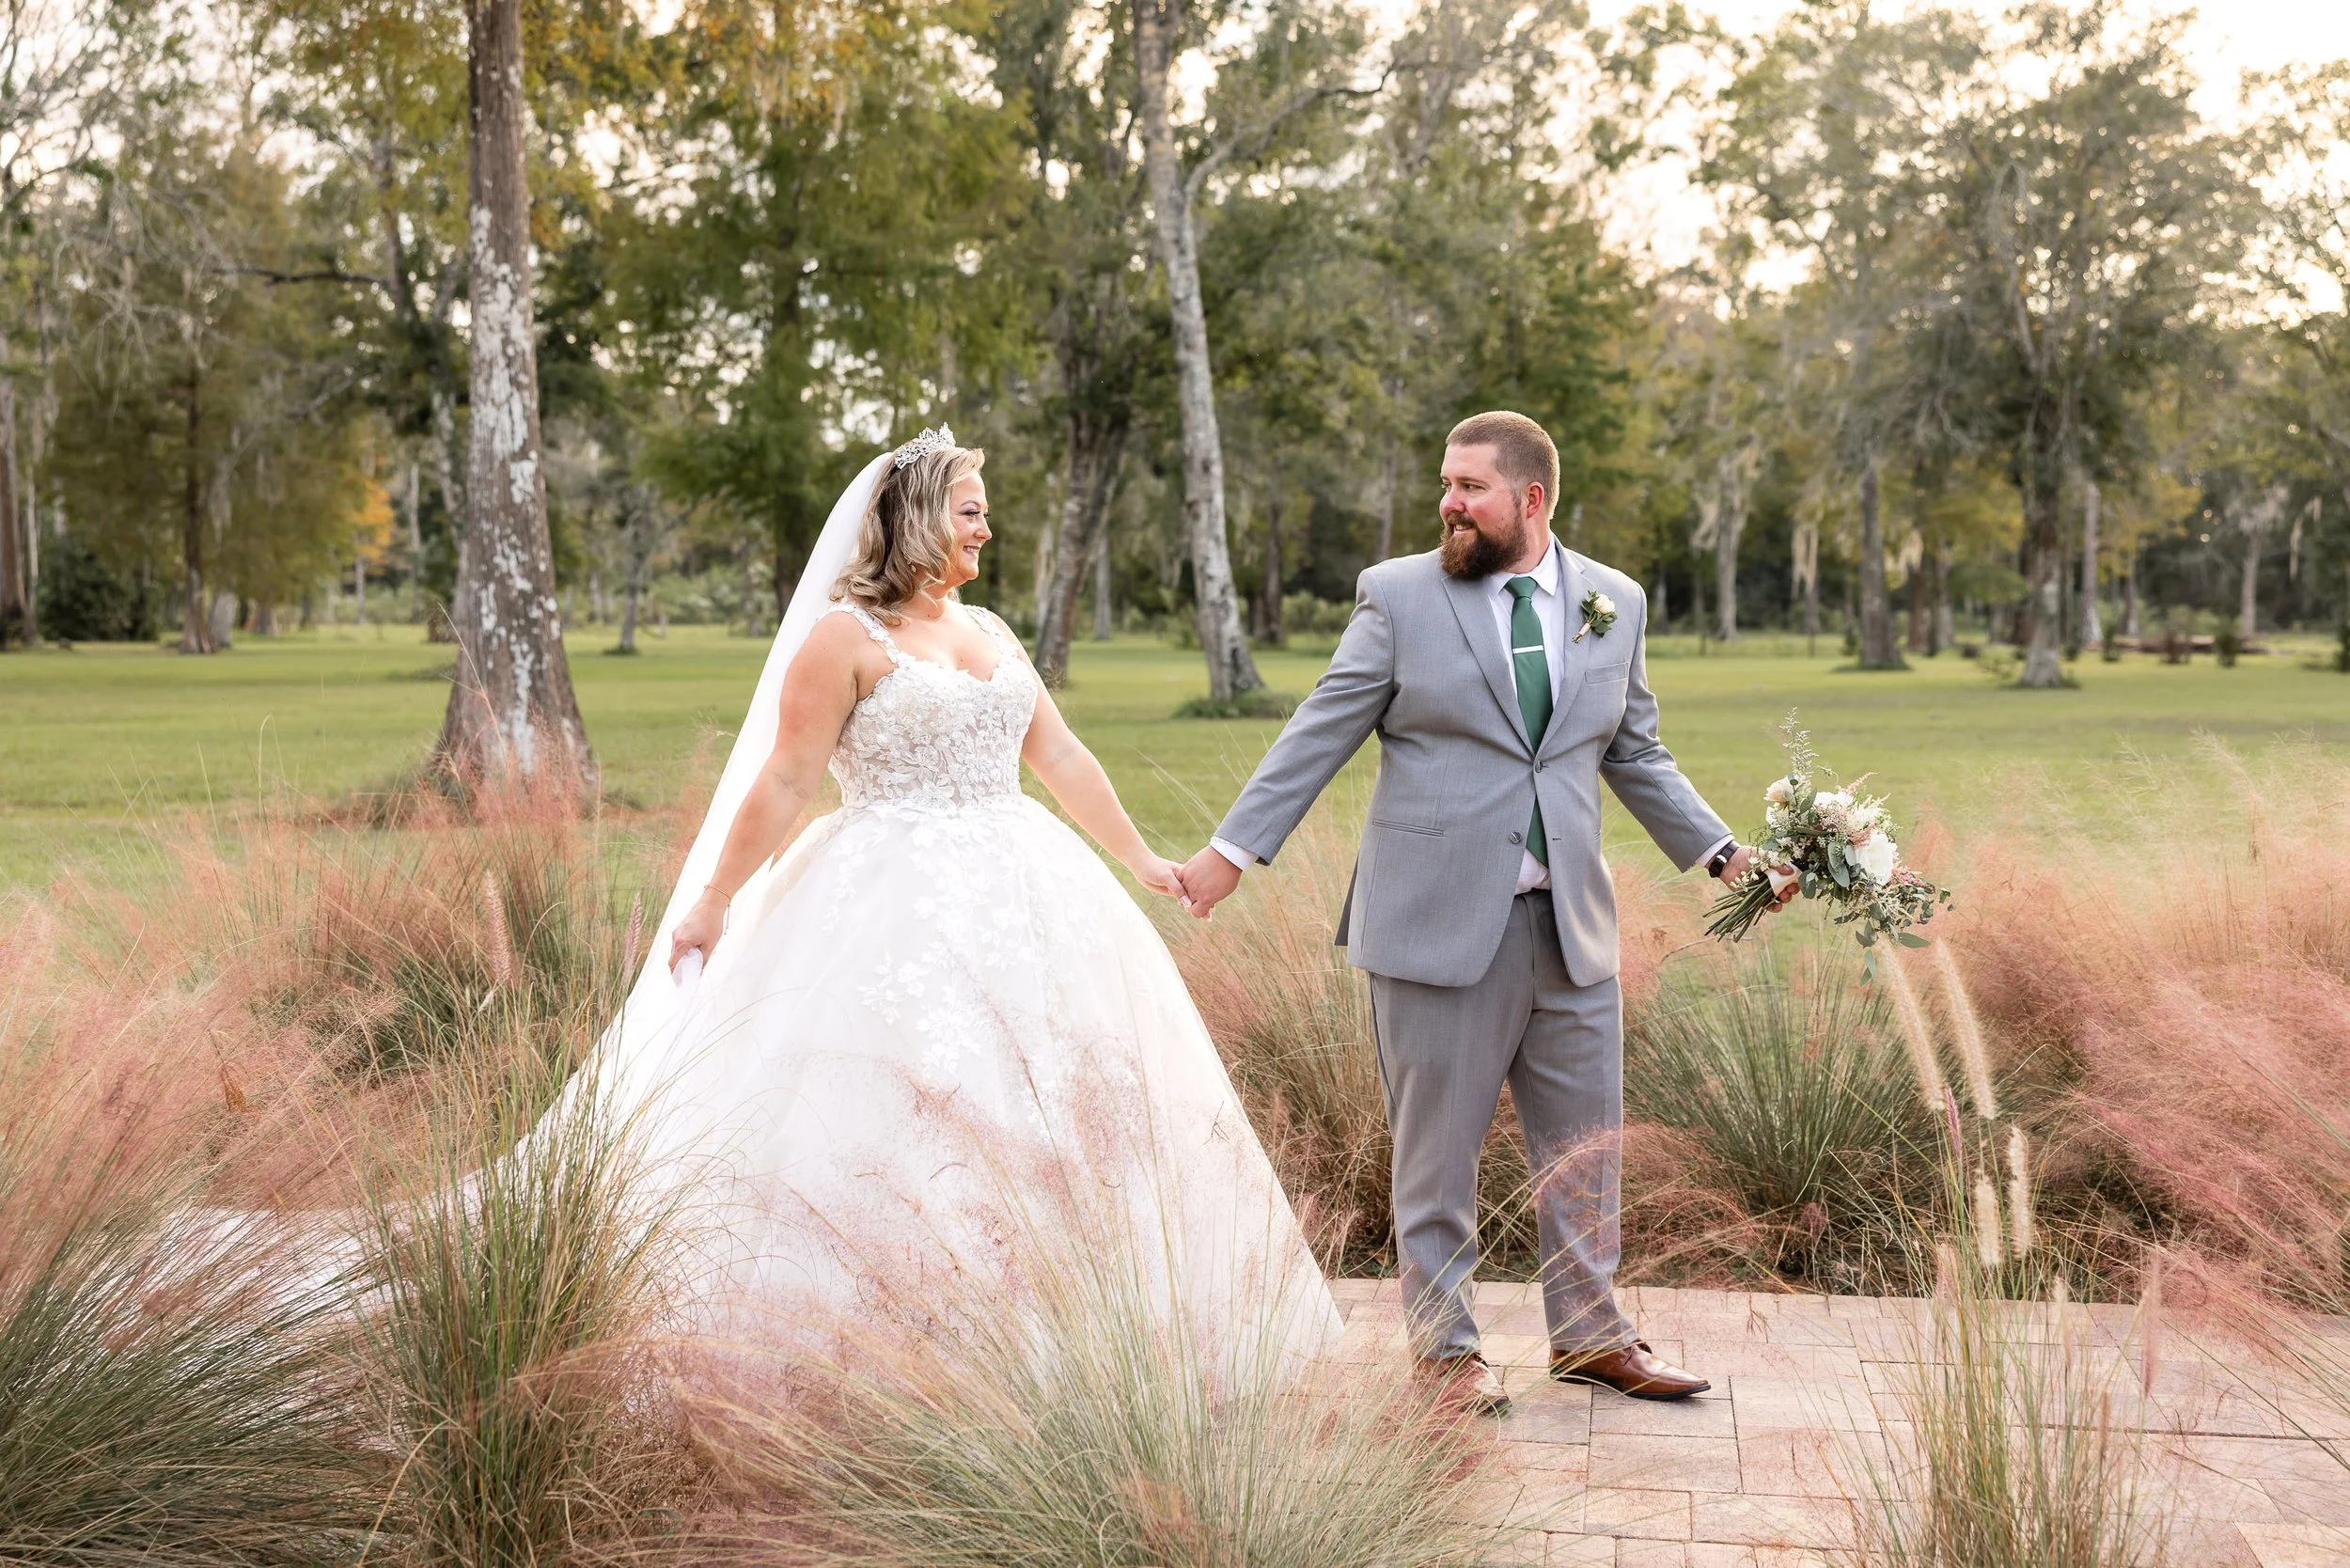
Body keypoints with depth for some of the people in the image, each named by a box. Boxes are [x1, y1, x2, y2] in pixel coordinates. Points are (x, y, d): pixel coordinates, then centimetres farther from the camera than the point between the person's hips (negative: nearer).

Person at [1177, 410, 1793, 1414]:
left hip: (1571, 921, 4)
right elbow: (1318, 736, -2)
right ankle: (1446, 1348, 22)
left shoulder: (1616, 603, 9)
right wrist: (1233, 849, -7)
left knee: (1586, 1145, 12)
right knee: (1438, 1148, 6)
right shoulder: (1398, 595, -2)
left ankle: (1589, 1335, 30)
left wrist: (1720, 854, 11)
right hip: (1437, 918, -3)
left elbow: (1635, 756, 17)